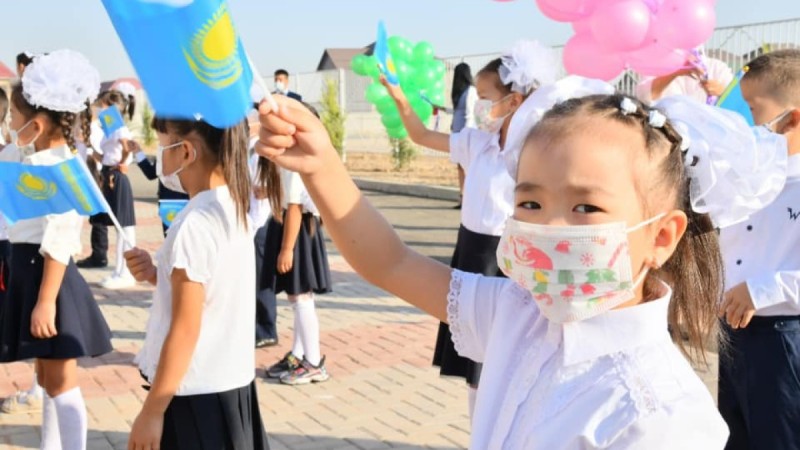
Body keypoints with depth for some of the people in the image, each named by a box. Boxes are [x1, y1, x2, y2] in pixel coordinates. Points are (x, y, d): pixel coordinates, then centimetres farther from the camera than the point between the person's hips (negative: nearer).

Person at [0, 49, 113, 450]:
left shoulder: (58, 170, -19)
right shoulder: (37, 164, 12)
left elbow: (58, 244, -23)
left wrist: (45, 301, -24)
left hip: (47, 278, -10)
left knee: (61, 383, -2)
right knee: (47, 379, 18)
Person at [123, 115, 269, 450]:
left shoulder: (194, 225, -20)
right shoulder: (233, 209, 5)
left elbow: (185, 329, -21)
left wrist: (152, 411, -16)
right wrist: (158, 275, 3)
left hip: (196, 395, -9)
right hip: (231, 383, 9)